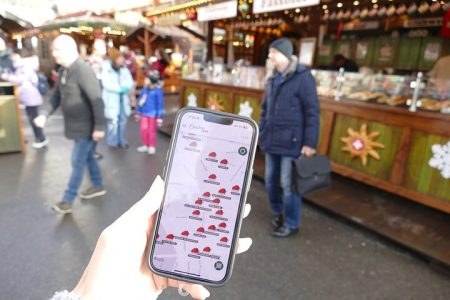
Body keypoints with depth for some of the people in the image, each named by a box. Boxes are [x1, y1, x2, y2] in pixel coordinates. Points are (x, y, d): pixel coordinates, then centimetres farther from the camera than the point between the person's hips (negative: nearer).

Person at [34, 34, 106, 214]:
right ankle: (97, 186, 37)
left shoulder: (83, 71, -21)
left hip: (86, 126, -9)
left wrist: (99, 127, -24)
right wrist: (44, 114, -4)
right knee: (88, 157, 20)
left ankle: (68, 200, 12)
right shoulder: (64, 71, 9)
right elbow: (56, 97, 12)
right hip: (76, 125, 9)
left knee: (78, 162, 1)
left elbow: (97, 100, -24)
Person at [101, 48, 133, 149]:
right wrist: (120, 89, -21)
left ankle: (122, 141, 19)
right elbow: (106, 84, -18)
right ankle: (112, 142, 6)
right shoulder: (106, 69, -9)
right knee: (113, 120, -7)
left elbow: (130, 81, 4)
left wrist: (126, 88, -17)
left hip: (123, 98, 5)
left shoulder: (124, 69, 6)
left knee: (123, 120, 8)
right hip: (111, 99, -5)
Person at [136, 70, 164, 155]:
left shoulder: (157, 91, -15)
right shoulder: (144, 89, 2)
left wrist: (159, 117, -12)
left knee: (151, 131, 6)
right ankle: (145, 145, 25)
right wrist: (138, 112, 17)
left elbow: (160, 104, -12)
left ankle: (152, 147, 21)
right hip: (144, 114, 5)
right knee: (143, 130, 9)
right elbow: (140, 101, 12)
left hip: (153, 115, -5)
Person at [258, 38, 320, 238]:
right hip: (272, 140, 7)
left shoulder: (302, 77, -9)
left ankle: (291, 224, 21)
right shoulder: (273, 79, 13)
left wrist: (309, 143, -15)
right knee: (270, 180, 14)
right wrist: (261, 133, 15)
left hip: (291, 142, -7)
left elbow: (312, 112, -12)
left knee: (288, 184, 2)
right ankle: (278, 212, 38)